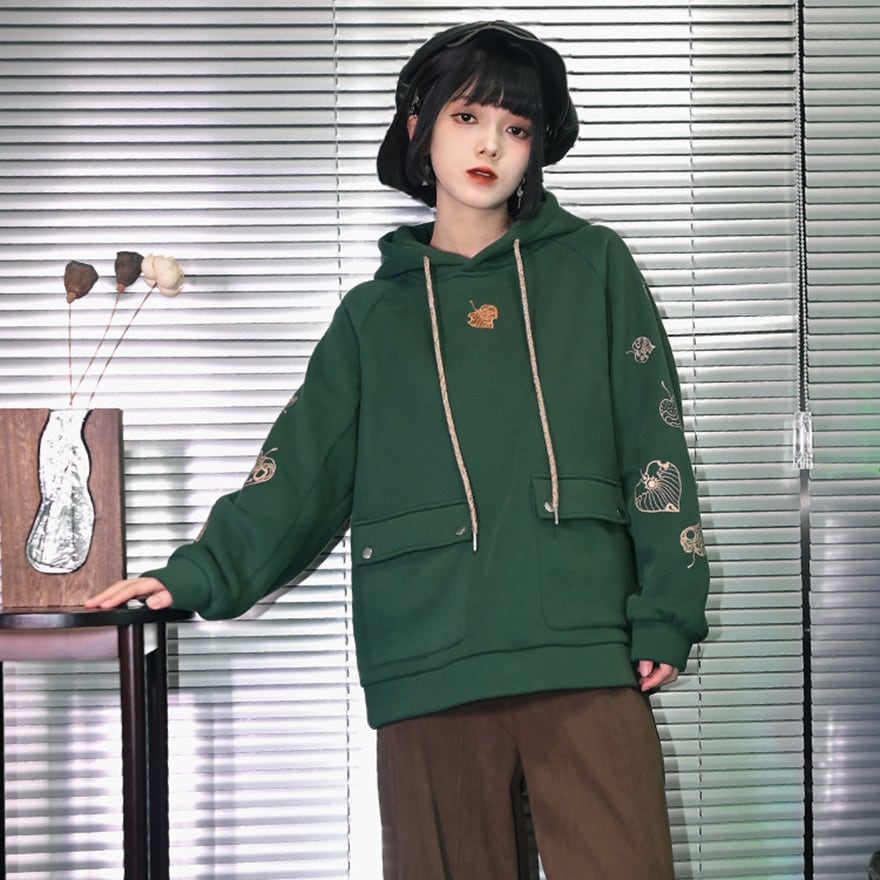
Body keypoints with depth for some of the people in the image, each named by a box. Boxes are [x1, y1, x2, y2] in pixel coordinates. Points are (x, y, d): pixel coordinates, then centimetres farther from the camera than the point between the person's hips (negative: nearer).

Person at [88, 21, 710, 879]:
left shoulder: (593, 269, 11)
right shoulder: (374, 314, 15)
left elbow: (652, 443, 6)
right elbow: (300, 471, 9)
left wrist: (667, 612, -2)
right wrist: (199, 575, -4)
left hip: (587, 660, -1)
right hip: (428, 674, 1)